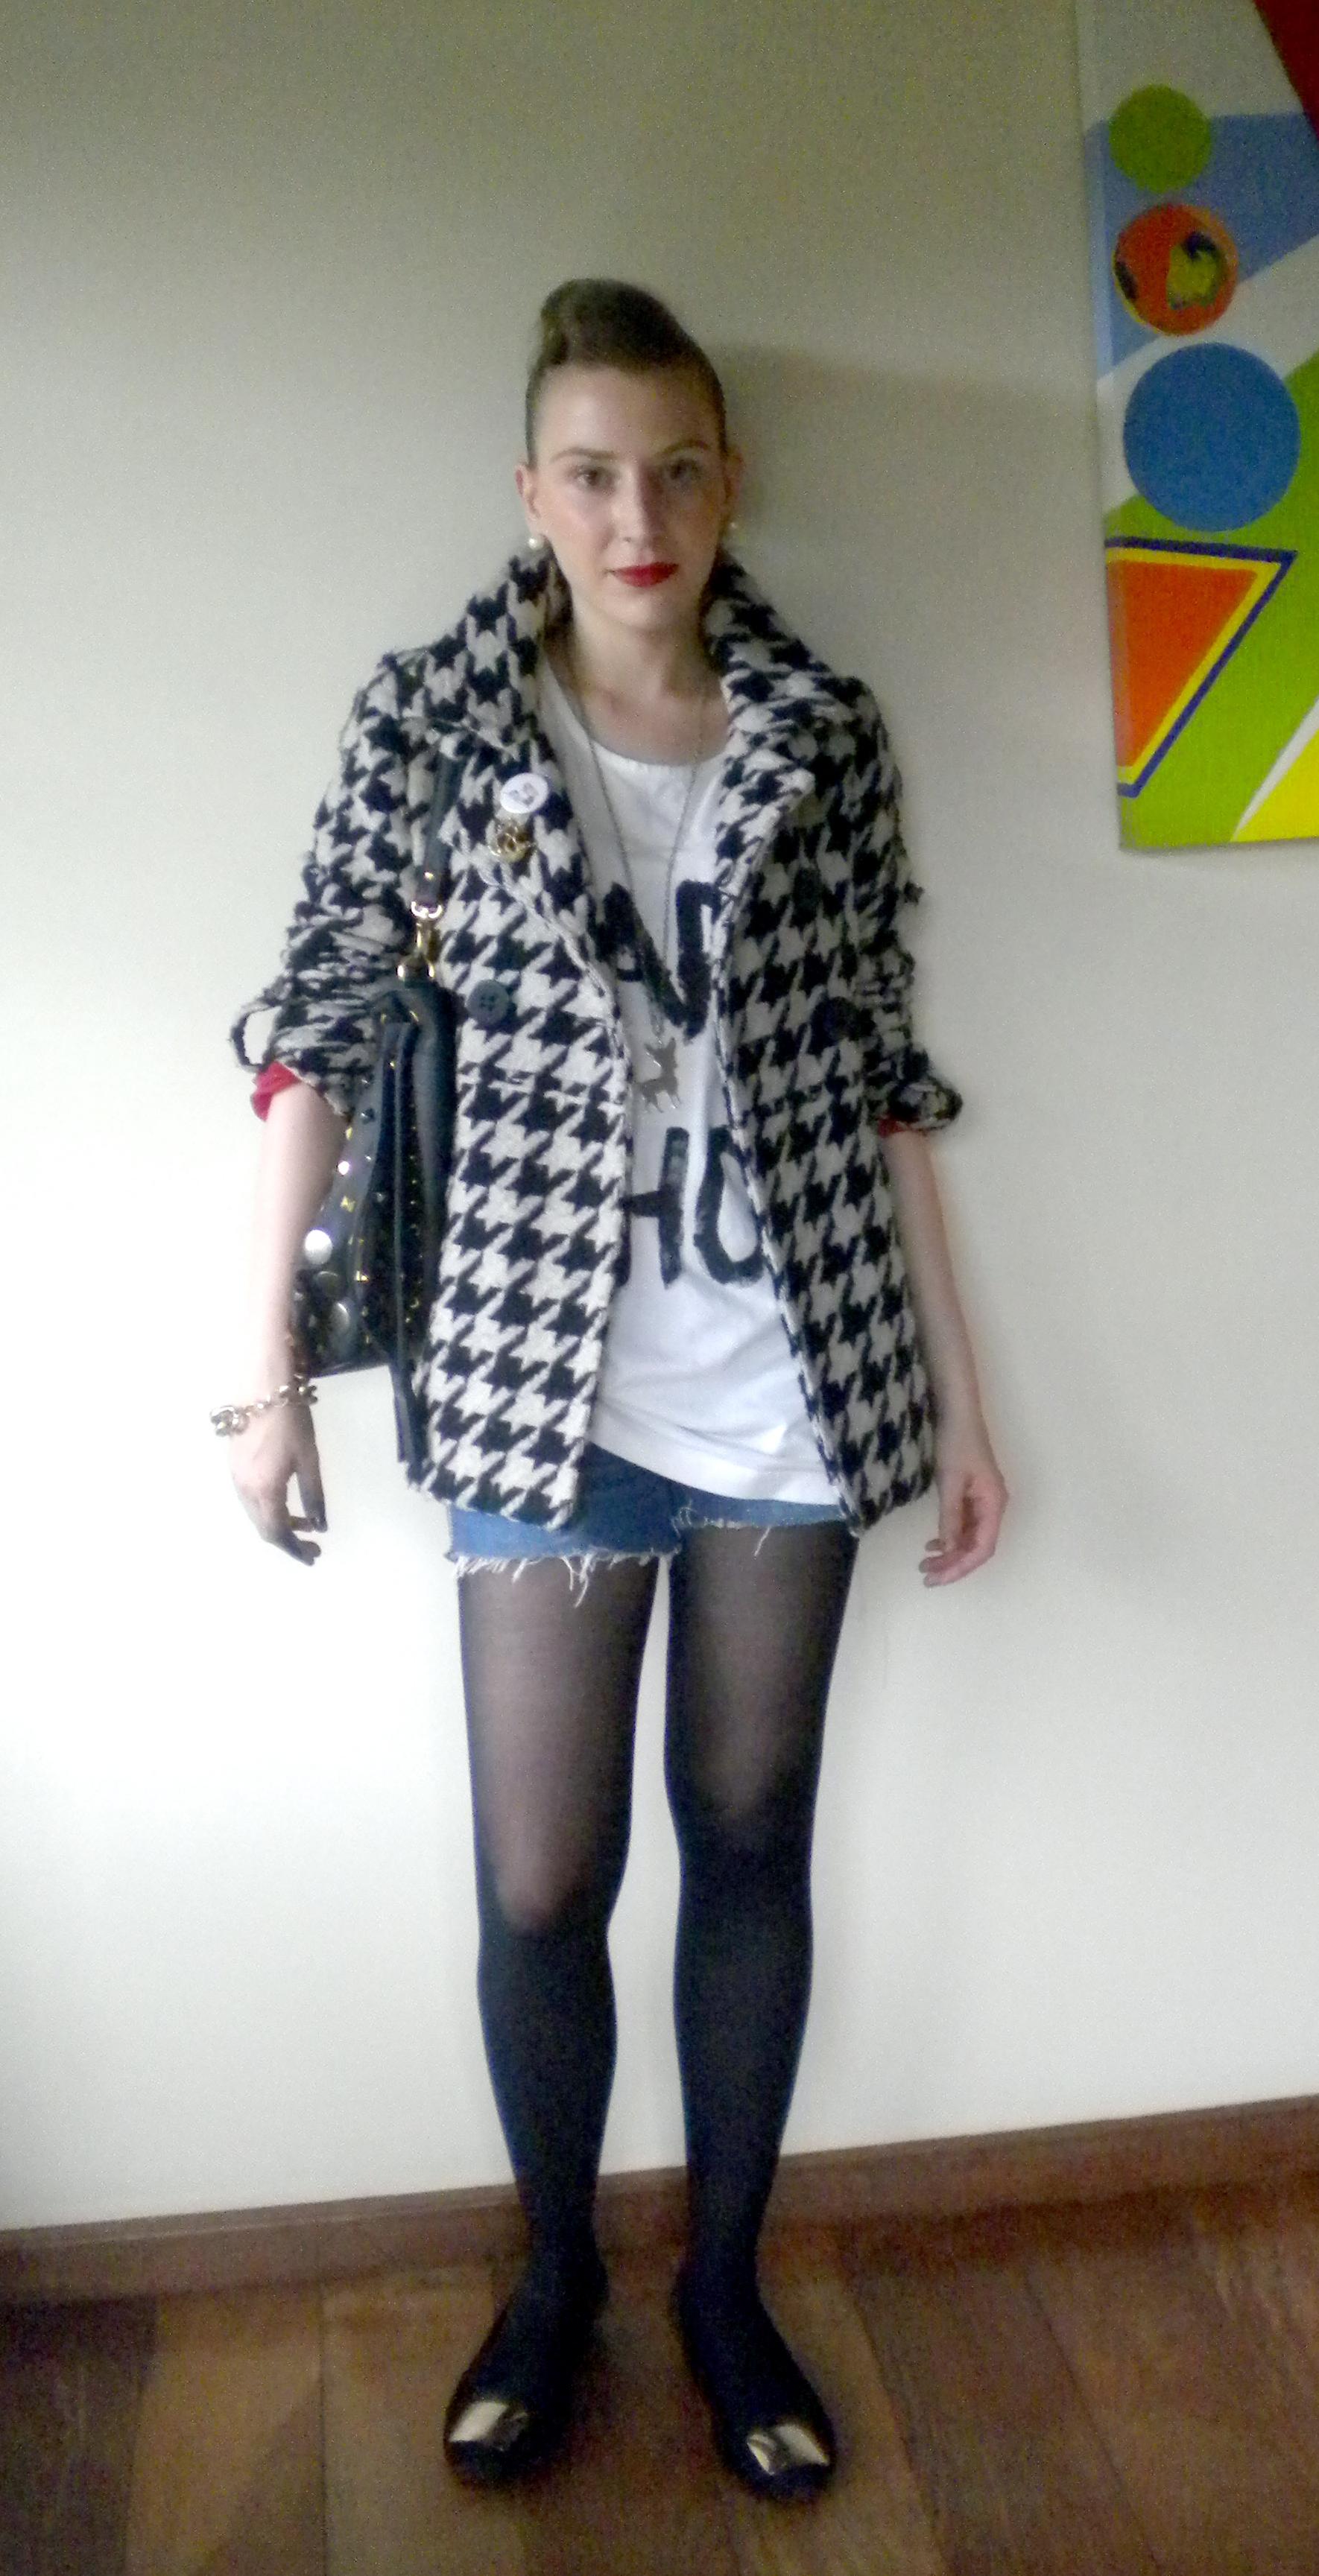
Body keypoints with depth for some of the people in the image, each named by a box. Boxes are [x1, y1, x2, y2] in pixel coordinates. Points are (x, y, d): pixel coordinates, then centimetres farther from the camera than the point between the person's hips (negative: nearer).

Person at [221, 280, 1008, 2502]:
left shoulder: (826, 731, 2)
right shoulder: (430, 720, -1)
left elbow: (882, 1072, 5)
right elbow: (316, 1034, -1)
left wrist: (958, 1396, 5)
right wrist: (267, 1367, -4)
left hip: (796, 1387, 2)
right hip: (543, 1384, -1)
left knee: (752, 1841, 13)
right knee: (540, 1882, 6)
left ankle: (726, 2279, 35)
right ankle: (556, 2272, 35)